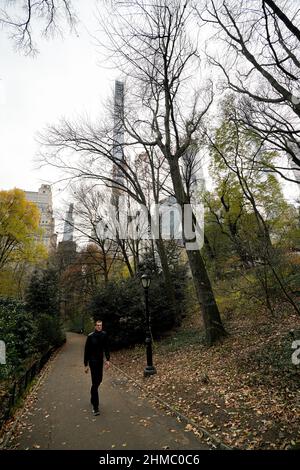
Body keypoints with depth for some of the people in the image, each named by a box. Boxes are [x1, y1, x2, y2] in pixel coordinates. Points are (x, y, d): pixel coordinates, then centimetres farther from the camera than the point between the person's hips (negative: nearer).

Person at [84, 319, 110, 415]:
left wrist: (108, 360, -2)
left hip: (100, 361, 5)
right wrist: (86, 365, -8)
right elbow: (86, 351, -9)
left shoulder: (104, 335, -3)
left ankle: (93, 399, 41)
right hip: (93, 361, -5)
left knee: (99, 380, 16)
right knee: (95, 383, -7)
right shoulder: (90, 336, -14)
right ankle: (95, 407, -1)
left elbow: (106, 348, 6)